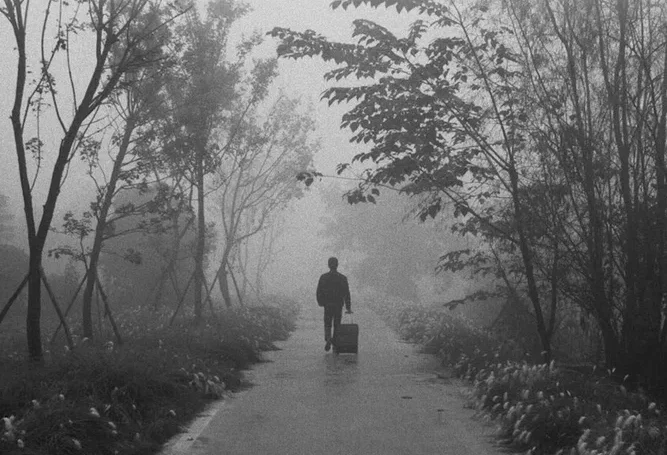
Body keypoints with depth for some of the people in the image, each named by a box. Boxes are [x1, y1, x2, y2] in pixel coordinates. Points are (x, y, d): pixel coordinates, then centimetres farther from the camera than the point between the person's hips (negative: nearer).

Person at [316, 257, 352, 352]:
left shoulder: (323, 277, -5)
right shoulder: (343, 278, -4)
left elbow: (319, 291, -3)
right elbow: (347, 293, -4)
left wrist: (320, 302, 12)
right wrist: (348, 307, 0)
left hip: (327, 305, 0)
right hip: (339, 305, 0)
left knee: (327, 324, 7)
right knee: (337, 324, 13)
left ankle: (328, 339, -16)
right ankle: (335, 342, 17)